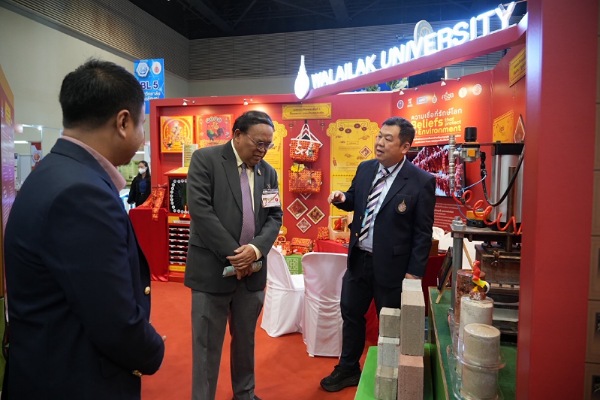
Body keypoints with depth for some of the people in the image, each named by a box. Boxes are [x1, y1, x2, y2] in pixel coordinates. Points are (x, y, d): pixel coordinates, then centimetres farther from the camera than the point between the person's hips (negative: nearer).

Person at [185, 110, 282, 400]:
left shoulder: (269, 172, 8)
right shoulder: (205, 159, -7)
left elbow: (274, 217, 5)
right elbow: (200, 210, -16)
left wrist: (256, 248, -14)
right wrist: (232, 253, -16)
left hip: (253, 270, 5)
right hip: (213, 268, -4)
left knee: (246, 340, 19)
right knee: (207, 345, 7)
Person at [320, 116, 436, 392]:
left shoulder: (421, 182, -14)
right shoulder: (365, 169, 1)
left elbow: (423, 232, -12)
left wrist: (414, 272, -12)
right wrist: (342, 198, -8)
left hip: (391, 266, -5)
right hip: (358, 259, 6)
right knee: (351, 315, 18)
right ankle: (348, 370, 39)